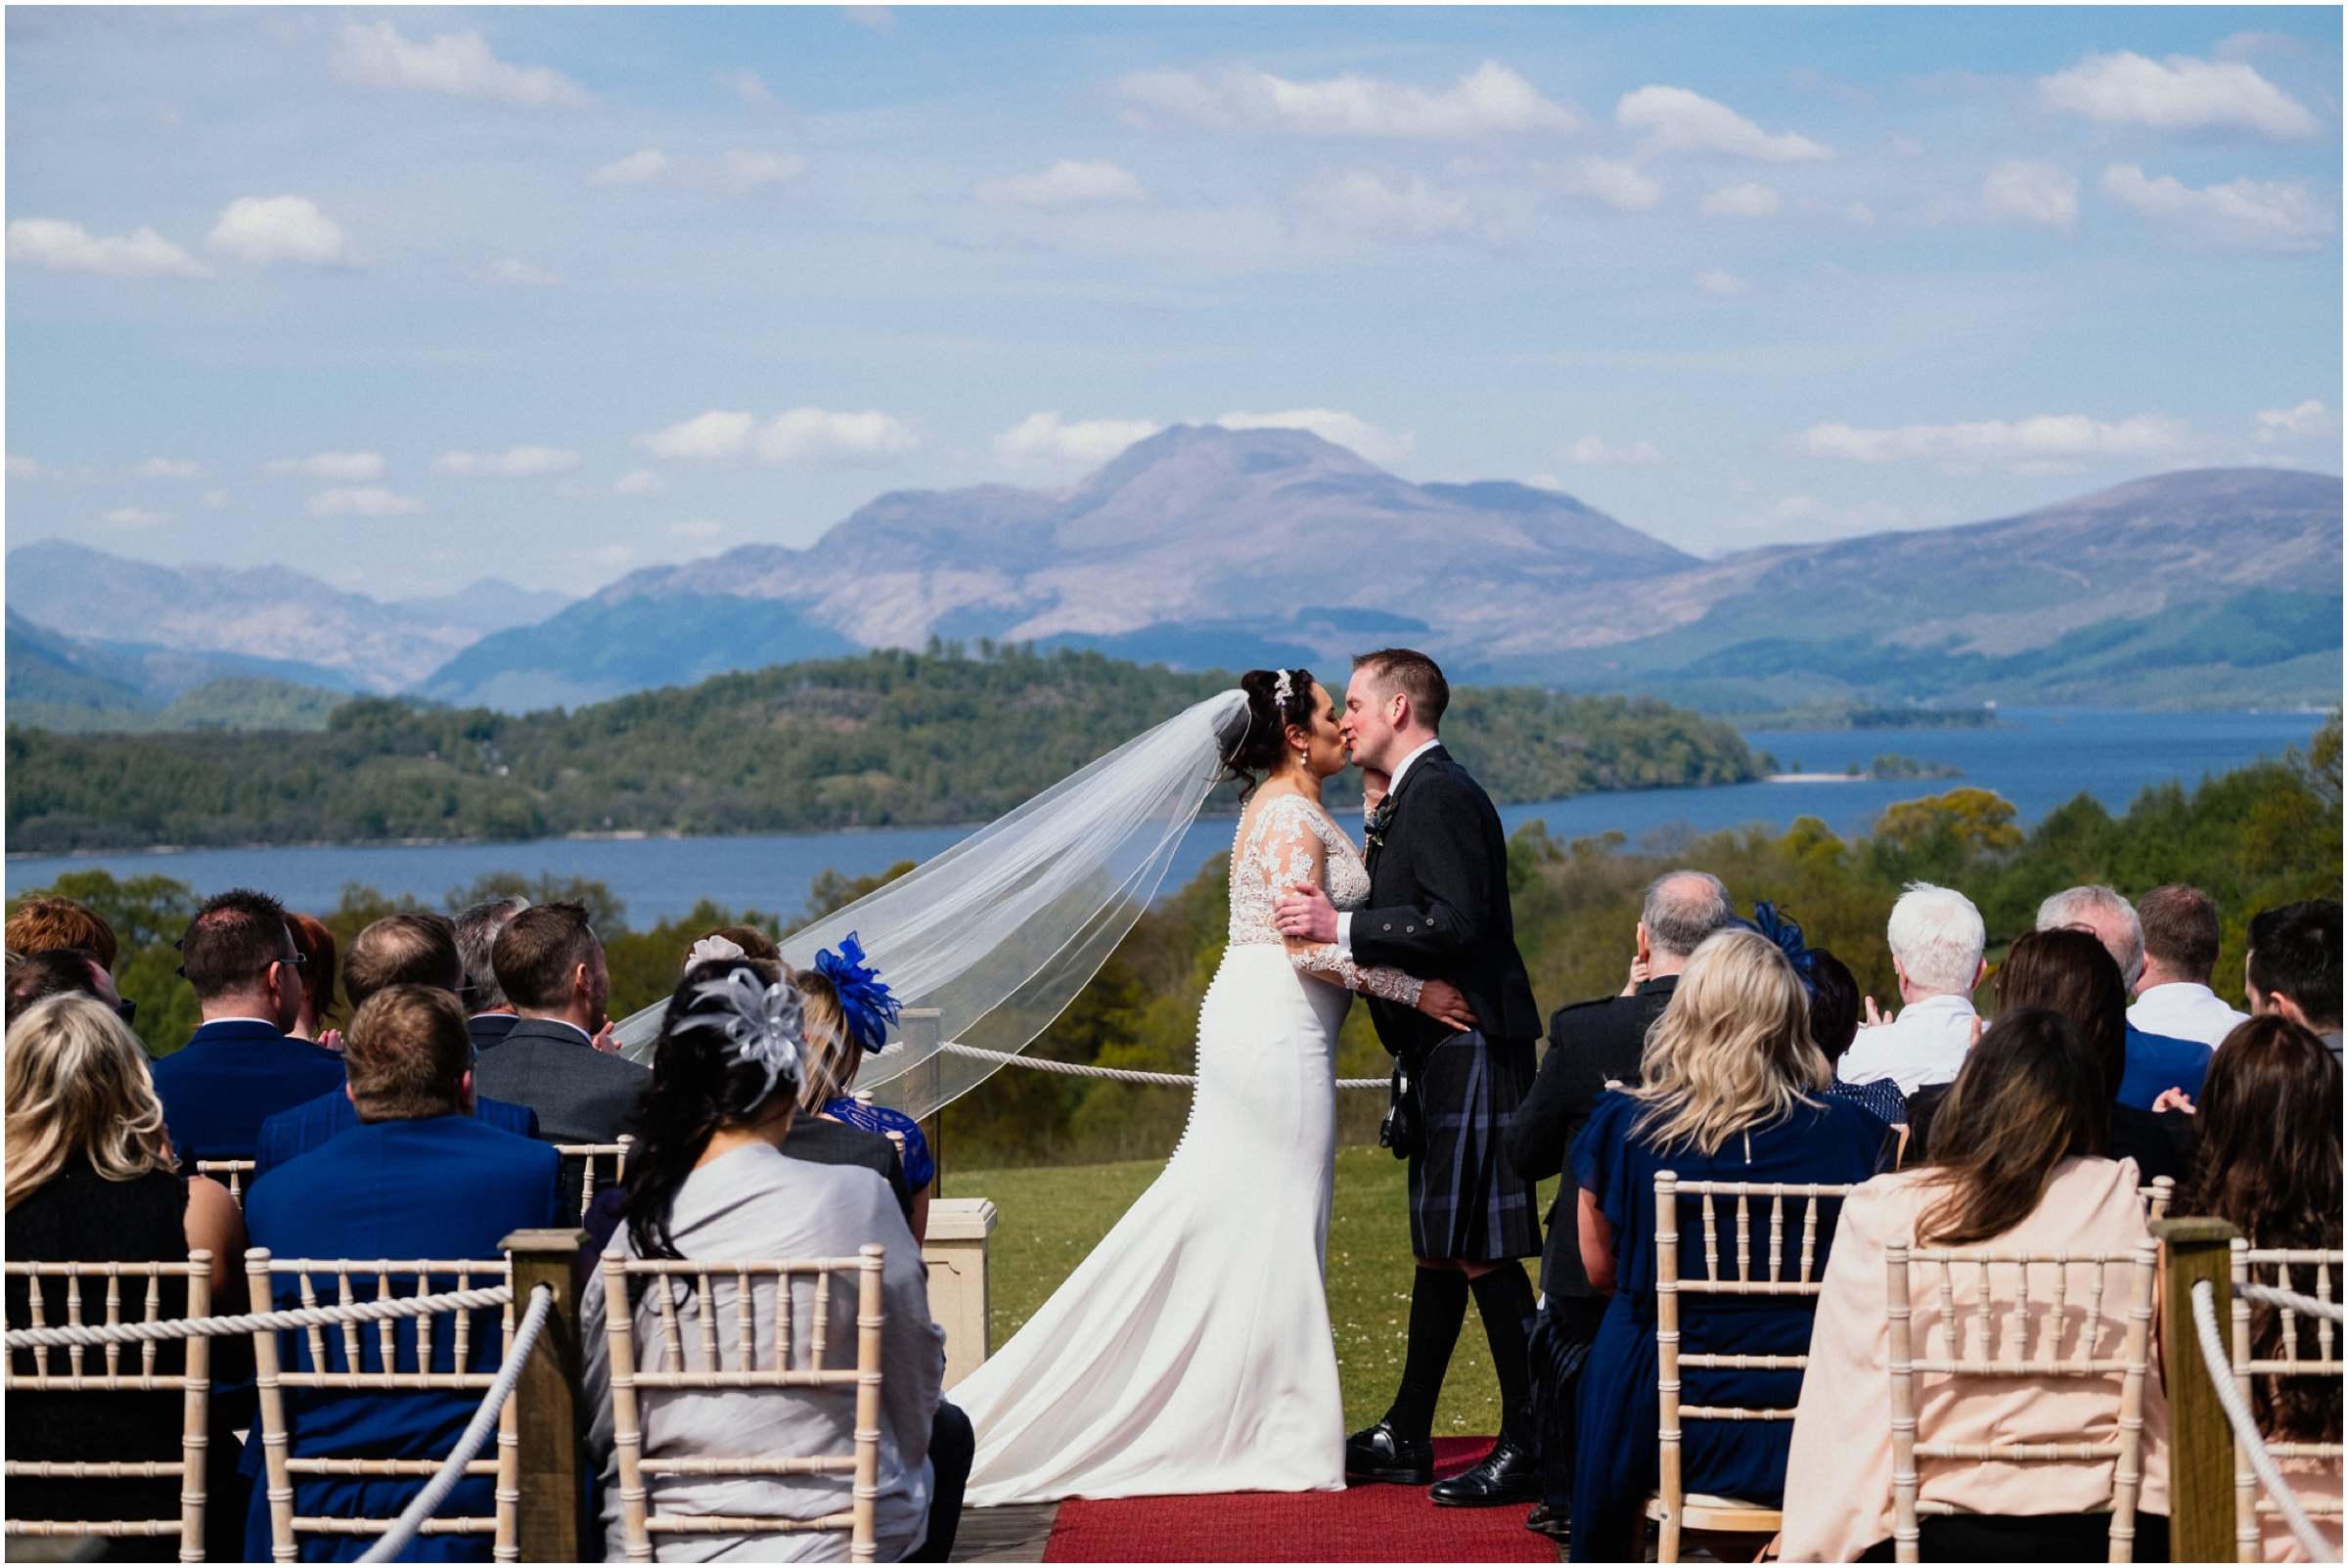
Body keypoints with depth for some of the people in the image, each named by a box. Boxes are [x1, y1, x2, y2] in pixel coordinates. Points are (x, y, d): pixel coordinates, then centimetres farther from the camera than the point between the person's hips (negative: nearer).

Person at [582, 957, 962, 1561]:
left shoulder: (631, 1224, -9)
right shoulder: (854, 1197, -17)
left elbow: (598, 1429, 0)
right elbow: (914, 1400, -4)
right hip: (833, 1542, -3)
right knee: (946, 1430, 32)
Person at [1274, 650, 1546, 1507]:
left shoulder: (1441, 795, -14)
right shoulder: (1414, 796, 18)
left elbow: (1456, 922, -24)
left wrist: (1341, 929, -19)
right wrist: (1377, 817, 11)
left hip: (1470, 1047, -11)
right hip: (1441, 1053, 11)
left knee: (1479, 1252, -9)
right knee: (1439, 1246, 15)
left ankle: (1530, 1448, -5)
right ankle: (1405, 1437, 23)